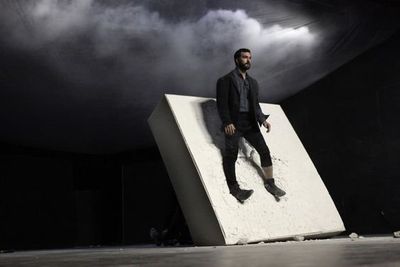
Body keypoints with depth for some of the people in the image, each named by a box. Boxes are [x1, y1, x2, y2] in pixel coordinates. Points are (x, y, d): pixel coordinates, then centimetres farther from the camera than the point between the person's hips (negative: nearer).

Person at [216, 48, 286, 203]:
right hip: (233, 124, -5)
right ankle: (234, 188, -10)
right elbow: (221, 103, -7)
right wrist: (227, 122, -20)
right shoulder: (226, 80, 2)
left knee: (264, 150, 0)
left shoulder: (253, 82, 21)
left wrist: (262, 120, 3)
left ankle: (269, 183, 9)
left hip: (250, 123, 6)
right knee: (231, 154, -10)